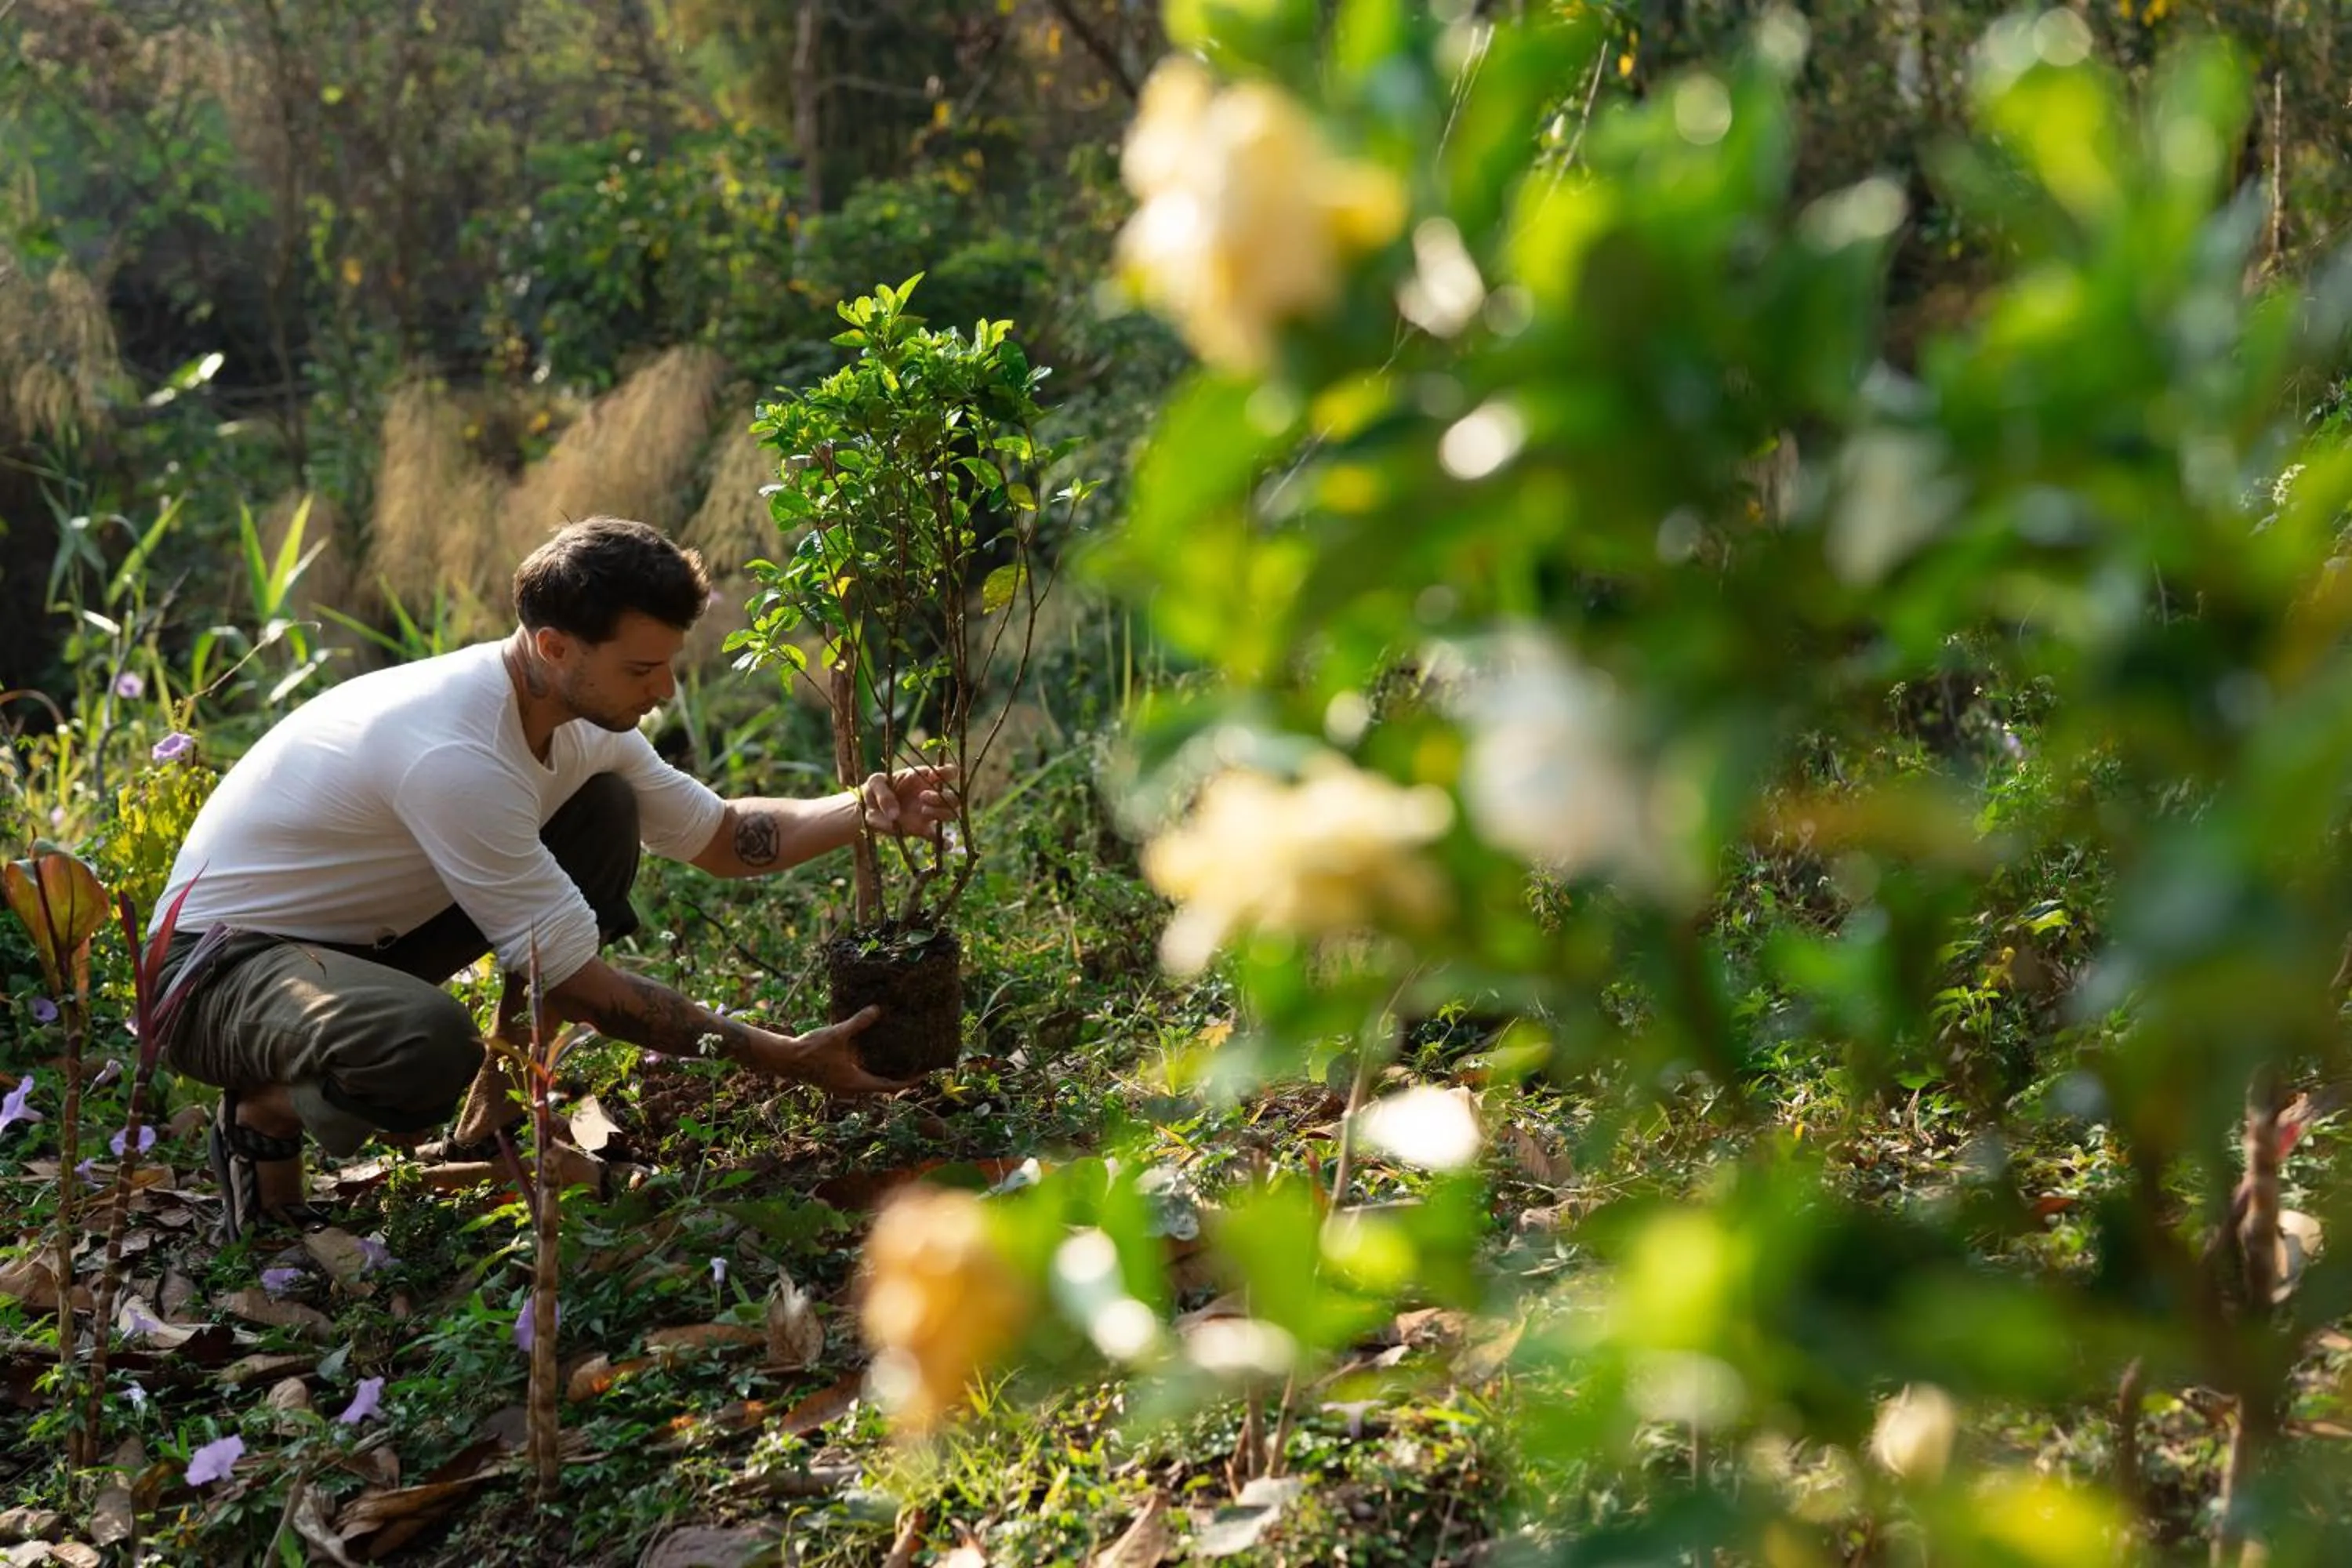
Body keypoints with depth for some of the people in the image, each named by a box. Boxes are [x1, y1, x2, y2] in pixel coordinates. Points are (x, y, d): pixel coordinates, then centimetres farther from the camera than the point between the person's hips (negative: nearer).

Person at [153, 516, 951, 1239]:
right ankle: (266, 1118, -4)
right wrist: (787, 1058, -25)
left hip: (357, 938, 9)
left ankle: (491, 1119, 6)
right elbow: (579, 985, -27)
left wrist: (864, 811, -10)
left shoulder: (581, 721, -5)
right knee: (430, 1044, -41)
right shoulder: (455, 753, -33)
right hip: (219, 964, -9)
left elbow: (721, 838, 9)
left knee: (606, 810, 0)